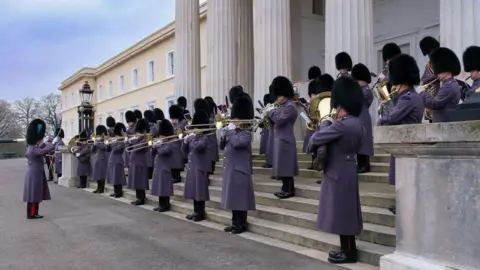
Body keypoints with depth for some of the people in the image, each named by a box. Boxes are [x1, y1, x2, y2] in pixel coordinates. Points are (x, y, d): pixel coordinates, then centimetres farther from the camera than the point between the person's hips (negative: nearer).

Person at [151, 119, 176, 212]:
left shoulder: (170, 145, -10)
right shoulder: (161, 144, 17)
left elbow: (163, 151, -27)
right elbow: (153, 153, 16)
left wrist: (158, 144, -12)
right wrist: (154, 146, -1)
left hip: (165, 169, -9)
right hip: (158, 169, 9)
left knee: (164, 188, -6)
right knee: (160, 187, 12)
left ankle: (166, 206, 0)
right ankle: (161, 205, 19)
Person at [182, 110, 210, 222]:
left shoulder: (204, 138, -10)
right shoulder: (192, 138, 13)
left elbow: (198, 147, -28)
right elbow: (185, 151, 14)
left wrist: (192, 138, -15)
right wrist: (185, 141, -1)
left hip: (200, 168, -8)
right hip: (191, 167, 8)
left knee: (200, 191, -4)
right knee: (194, 190, 12)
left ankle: (201, 213, 4)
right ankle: (196, 212, 21)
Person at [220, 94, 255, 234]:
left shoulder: (246, 133, -9)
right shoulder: (232, 131, 15)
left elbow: (237, 143, -26)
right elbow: (222, 147, 15)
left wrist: (230, 131, -13)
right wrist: (223, 135, -1)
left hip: (240, 170, -8)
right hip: (229, 169, 8)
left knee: (240, 198, -3)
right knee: (233, 198, 13)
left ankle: (242, 224, 6)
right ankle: (235, 223, 22)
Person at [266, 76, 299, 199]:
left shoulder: (290, 106, -16)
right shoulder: (283, 106, 17)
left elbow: (279, 120, -25)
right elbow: (276, 120, 20)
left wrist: (270, 111, -12)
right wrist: (270, 113, 3)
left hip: (285, 140, -10)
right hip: (280, 139, 10)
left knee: (286, 165, -7)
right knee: (283, 165, 13)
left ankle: (290, 190, -1)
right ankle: (285, 188, 20)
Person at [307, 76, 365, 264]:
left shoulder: (341, 125, -22)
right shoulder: (358, 124, 7)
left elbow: (316, 138, -16)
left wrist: (312, 145, 7)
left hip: (338, 174, -9)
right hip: (348, 172, 9)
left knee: (341, 212, 0)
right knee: (346, 212, 15)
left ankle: (349, 252, 10)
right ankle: (348, 249, 25)